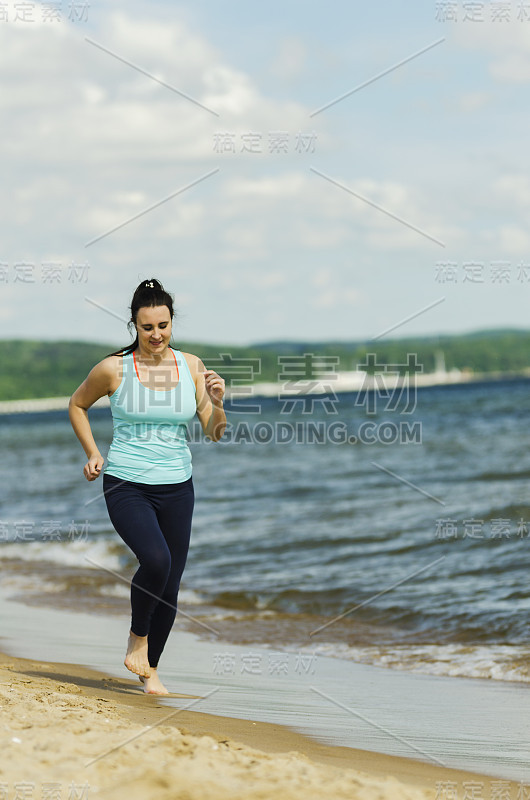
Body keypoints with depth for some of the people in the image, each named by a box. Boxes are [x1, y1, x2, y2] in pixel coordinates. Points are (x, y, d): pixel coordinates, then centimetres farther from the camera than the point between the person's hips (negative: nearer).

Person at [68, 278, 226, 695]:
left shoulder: (191, 366, 1)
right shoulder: (113, 369, -6)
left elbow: (215, 434, 1)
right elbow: (77, 404, 13)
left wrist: (218, 403, -18)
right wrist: (93, 454, 4)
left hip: (176, 488, 3)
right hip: (126, 485, -3)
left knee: (170, 586, 5)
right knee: (156, 559, -27)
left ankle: (150, 669, 27)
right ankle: (137, 636, -1)